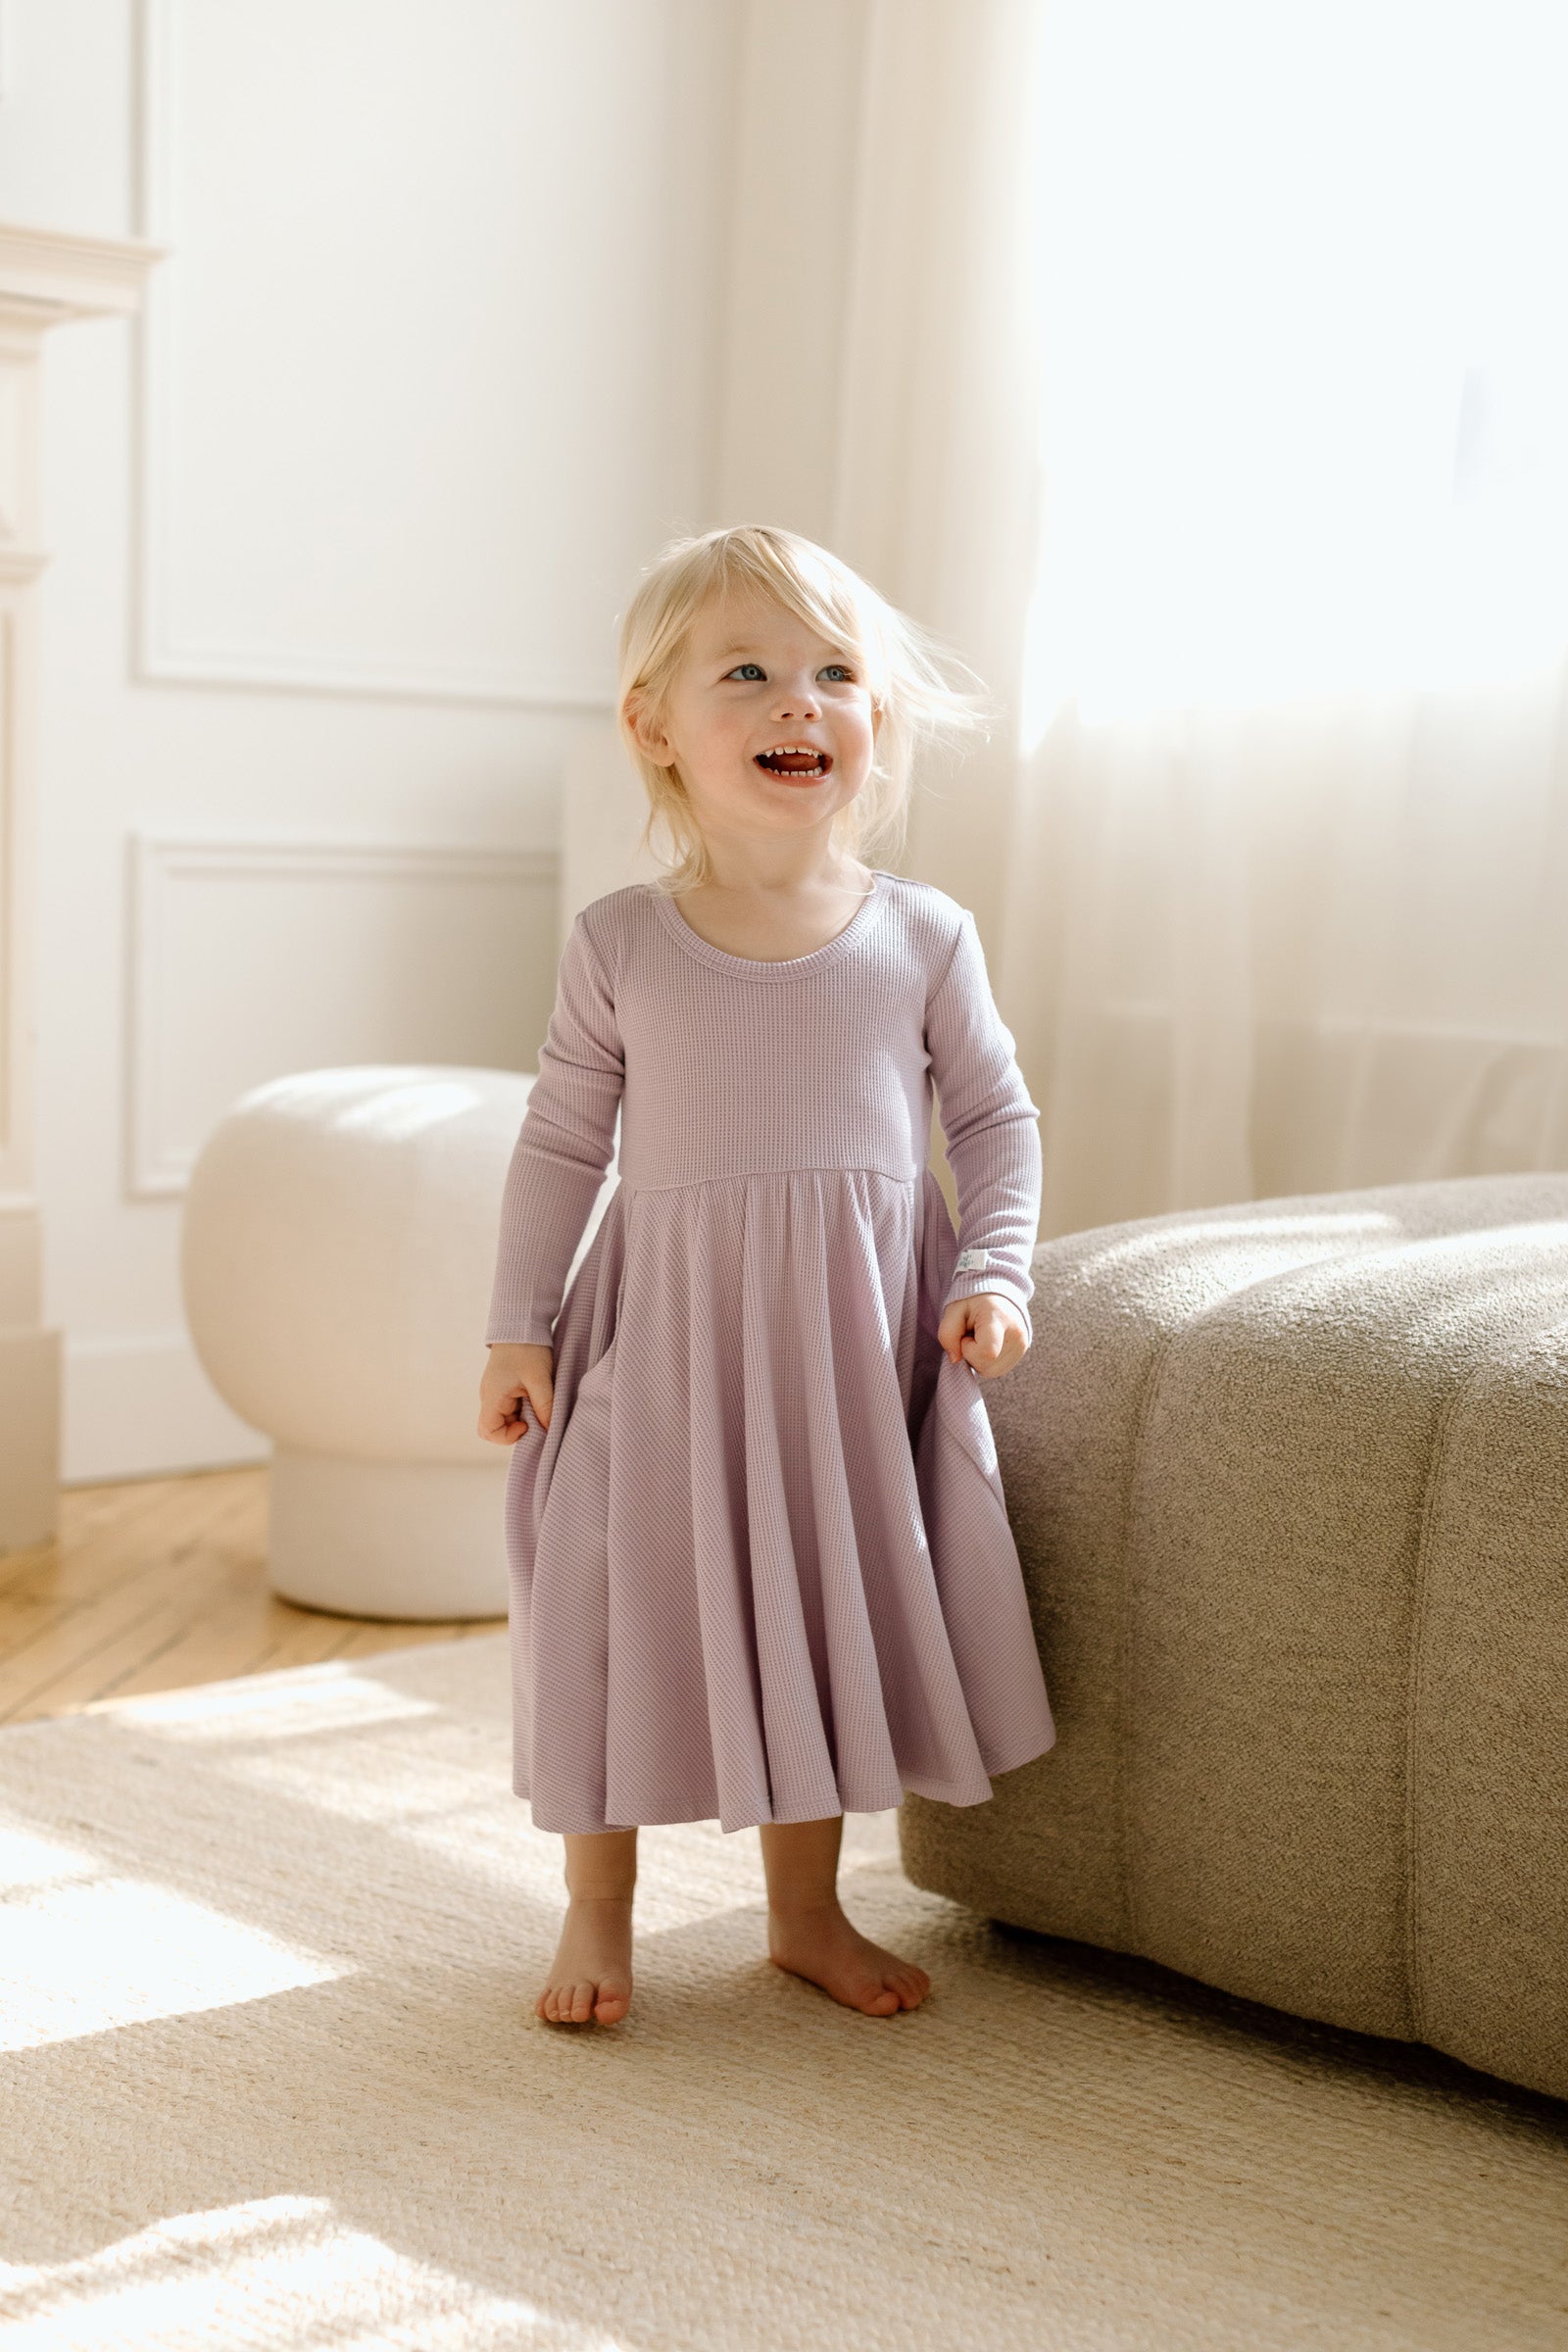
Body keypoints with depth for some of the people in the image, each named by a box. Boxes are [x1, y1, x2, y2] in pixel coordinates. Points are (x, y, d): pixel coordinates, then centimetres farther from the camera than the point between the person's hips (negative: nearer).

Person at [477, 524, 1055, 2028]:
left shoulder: (923, 937, -2)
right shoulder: (619, 945, -3)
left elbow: (996, 1115, 7)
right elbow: (562, 1139, 3)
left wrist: (992, 1274, -6)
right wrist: (518, 1327, -1)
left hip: (858, 1337, 1)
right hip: (664, 1330, -1)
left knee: (831, 1609, 10)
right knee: (626, 1603, 3)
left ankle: (806, 1908, 29)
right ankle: (598, 1915, 22)